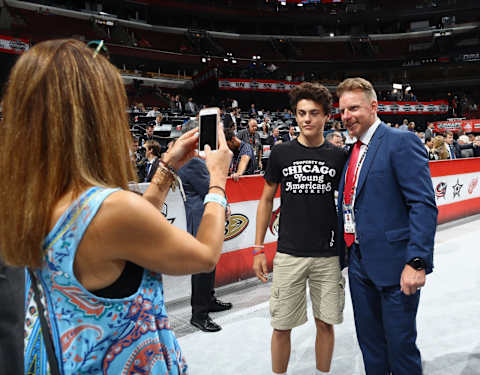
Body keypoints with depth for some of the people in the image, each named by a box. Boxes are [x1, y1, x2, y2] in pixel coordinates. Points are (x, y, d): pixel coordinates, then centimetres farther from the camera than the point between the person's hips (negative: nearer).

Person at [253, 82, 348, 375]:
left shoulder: (339, 156, 1)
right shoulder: (281, 153, 0)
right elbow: (267, 200, 5)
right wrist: (259, 249, 2)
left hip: (328, 255, 1)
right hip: (289, 255, 0)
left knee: (326, 323, 12)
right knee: (282, 326, 7)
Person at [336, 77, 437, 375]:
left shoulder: (402, 142, -11)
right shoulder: (354, 152, 13)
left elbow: (424, 205, -17)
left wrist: (417, 262, -23)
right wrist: (342, 254, 12)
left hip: (394, 265, -7)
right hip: (360, 262, 7)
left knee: (400, 345, 8)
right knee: (370, 343, 19)